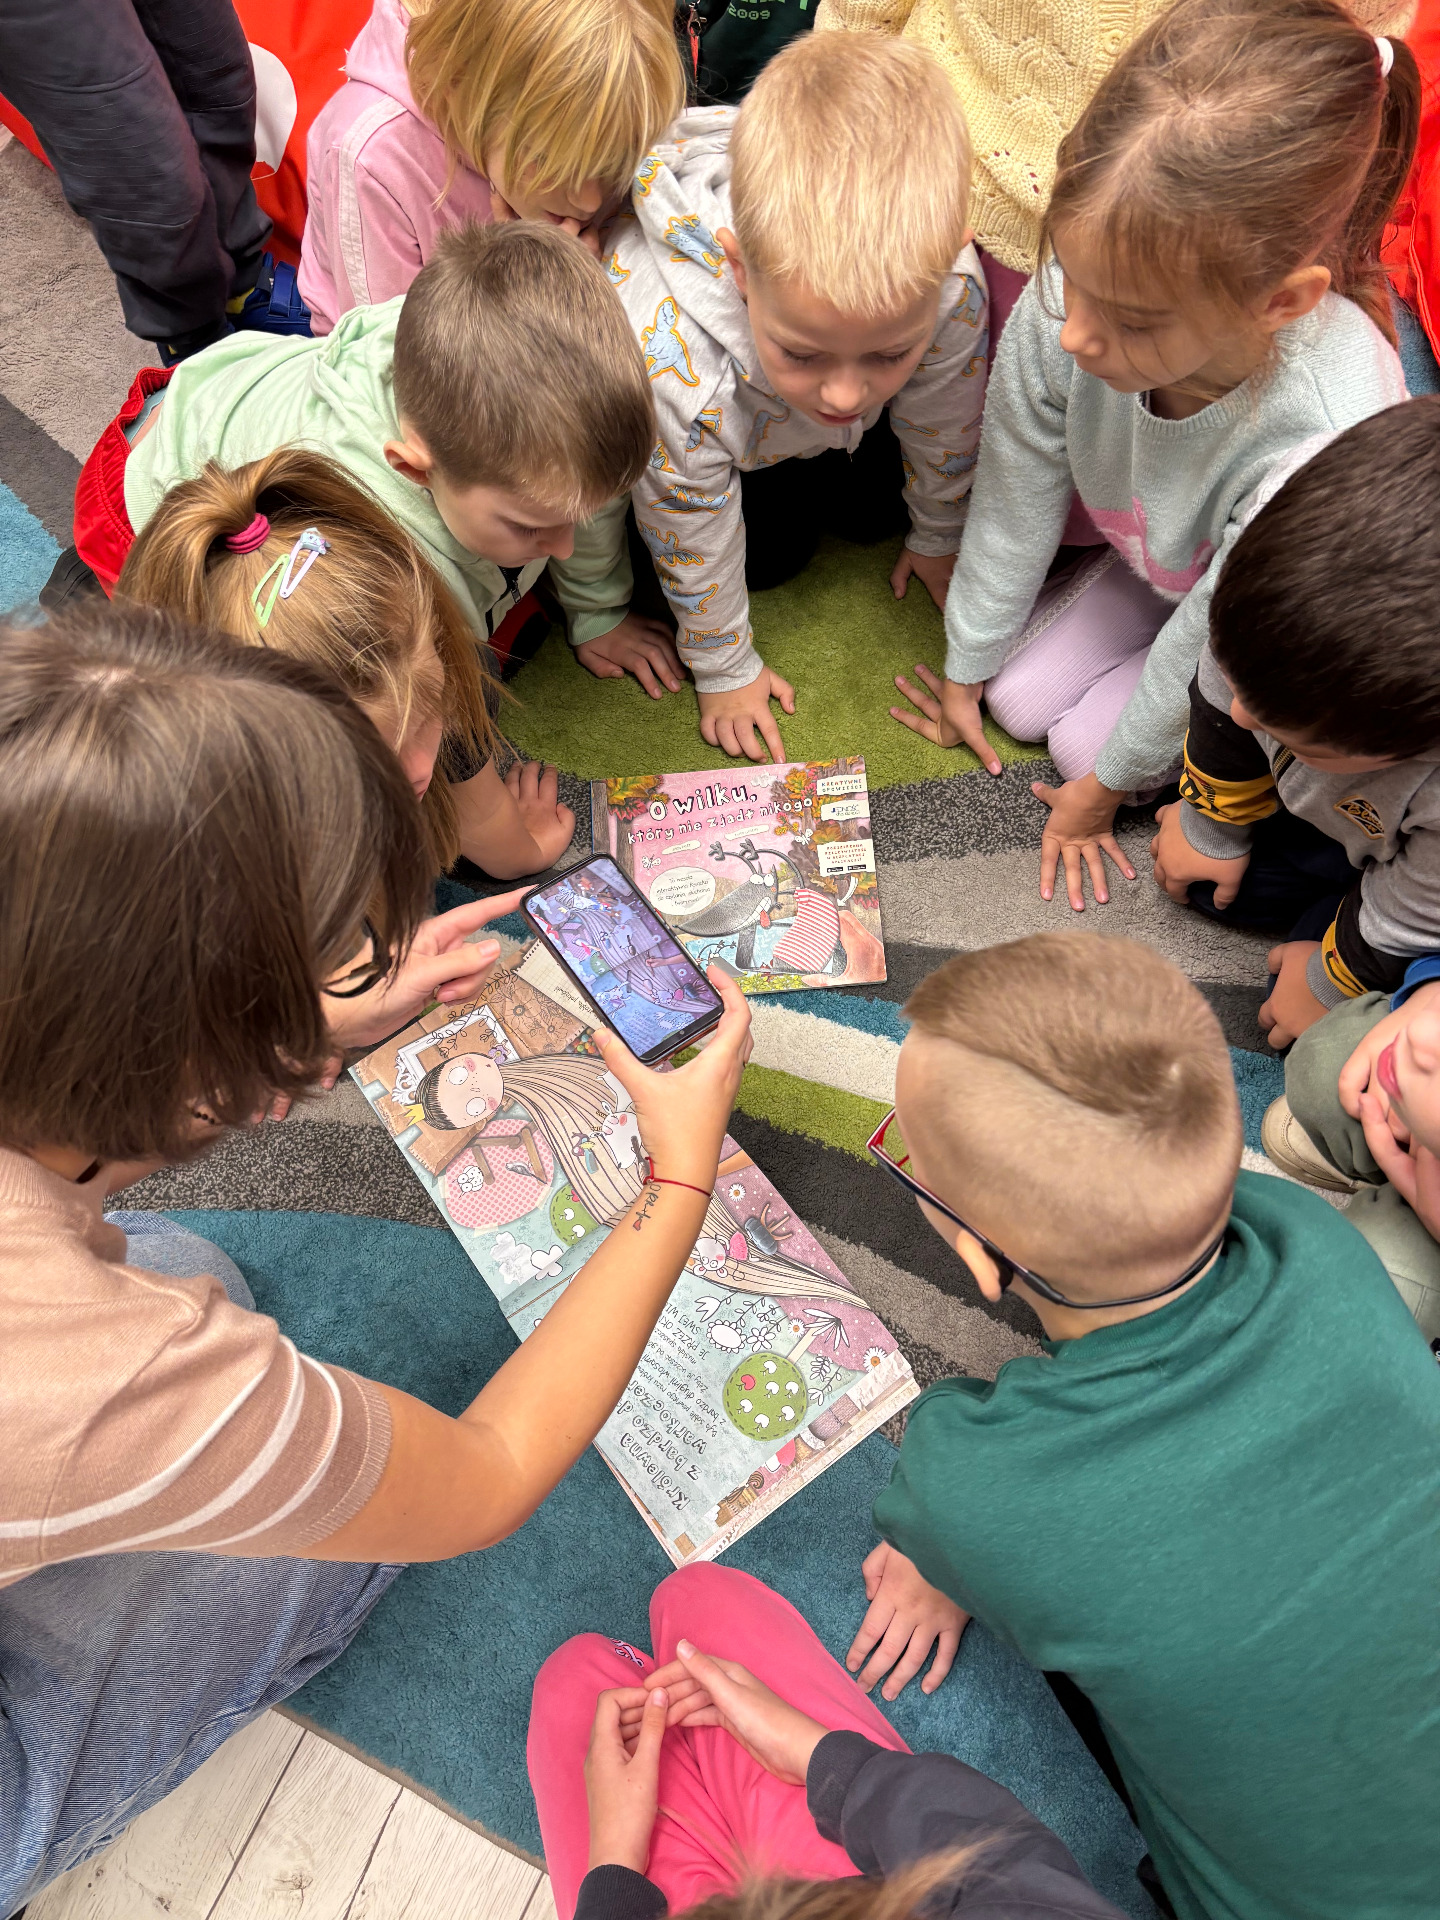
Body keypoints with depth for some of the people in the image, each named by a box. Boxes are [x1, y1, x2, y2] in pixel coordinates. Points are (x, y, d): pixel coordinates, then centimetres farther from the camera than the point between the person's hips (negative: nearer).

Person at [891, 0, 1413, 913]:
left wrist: (1105, 786, -13)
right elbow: (1013, 502, -17)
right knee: (1018, 698, 2)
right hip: (1156, 565, 5)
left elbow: (1208, 642, -29)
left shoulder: (1326, 439, -47)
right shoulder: (1067, 301, -35)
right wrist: (964, 670, -1)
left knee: (1086, 743, -10)